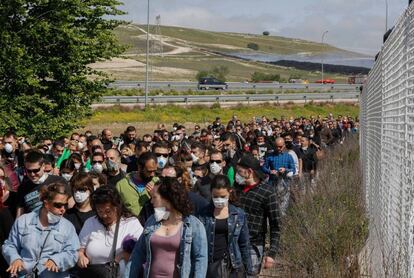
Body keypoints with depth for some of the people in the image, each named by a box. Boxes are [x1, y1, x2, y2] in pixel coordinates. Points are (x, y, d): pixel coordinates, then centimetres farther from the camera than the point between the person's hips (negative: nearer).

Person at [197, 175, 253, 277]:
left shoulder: (239, 214, 4)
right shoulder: (204, 214, 0)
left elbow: (244, 245, 9)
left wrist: (249, 269, 8)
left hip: (234, 266, 1)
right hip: (211, 265, -1)